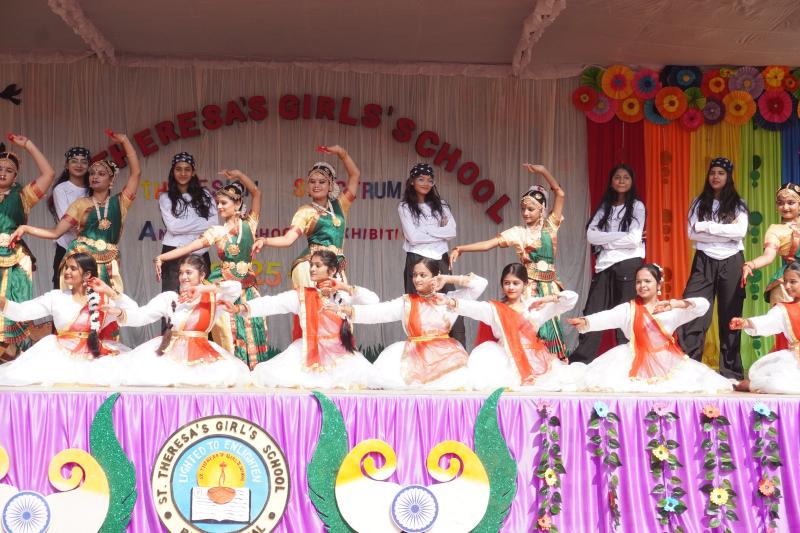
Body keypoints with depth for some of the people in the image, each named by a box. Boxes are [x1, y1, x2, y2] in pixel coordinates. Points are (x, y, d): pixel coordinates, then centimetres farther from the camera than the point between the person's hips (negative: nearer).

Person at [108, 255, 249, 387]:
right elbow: (141, 315, -2)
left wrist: (203, 289, -17)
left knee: (229, 373, -26)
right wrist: (119, 312, -21)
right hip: (170, 352, 0)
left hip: (201, 354, 0)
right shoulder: (169, 297, 6)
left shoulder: (213, 298, 5)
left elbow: (236, 288, -11)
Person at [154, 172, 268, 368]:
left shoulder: (249, 225, 3)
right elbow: (189, 247, -7)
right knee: (228, 337, -3)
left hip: (247, 288, 1)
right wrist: (161, 257, -16)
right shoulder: (216, 231, 2)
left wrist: (239, 175, -12)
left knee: (251, 333, 1)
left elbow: (256, 193, -3)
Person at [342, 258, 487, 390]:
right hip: (415, 355, 1)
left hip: (445, 354, 0)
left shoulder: (448, 299, 9)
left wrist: (448, 279, 0)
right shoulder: (406, 302, 8)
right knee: (387, 375, -24)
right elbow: (377, 312, -3)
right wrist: (347, 310, -16)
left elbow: (480, 284, 5)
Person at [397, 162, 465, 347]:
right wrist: (439, 231, -3)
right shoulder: (405, 207, 4)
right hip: (417, 260, -3)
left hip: (441, 260, 3)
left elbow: (452, 232, 1)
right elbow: (413, 237, -9)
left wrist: (425, 230, -6)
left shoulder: (440, 206, 16)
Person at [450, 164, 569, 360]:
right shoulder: (518, 232, 2)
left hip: (548, 286, 2)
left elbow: (560, 193, -1)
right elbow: (488, 244, -7)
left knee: (549, 327, 7)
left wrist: (543, 171, -9)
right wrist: (461, 248, -19)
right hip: (529, 287, -2)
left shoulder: (550, 226, 5)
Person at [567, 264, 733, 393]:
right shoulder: (628, 308, 2)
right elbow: (606, 317, -16)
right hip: (636, 360, -1)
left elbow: (703, 305, -6)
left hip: (666, 360, 1)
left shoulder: (671, 310, 5)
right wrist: (585, 322, -37)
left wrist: (676, 304, -24)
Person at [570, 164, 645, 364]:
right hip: (604, 266, 3)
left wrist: (605, 240, -3)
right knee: (593, 315, 0)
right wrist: (620, 236, -8)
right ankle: (580, 361, 3)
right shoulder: (604, 207, 14)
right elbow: (591, 235, -1)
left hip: (628, 265, -3)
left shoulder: (637, 206, 3)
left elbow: (634, 240, -9)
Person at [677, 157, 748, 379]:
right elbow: (692, 233, -3)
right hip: (704, 263, 0)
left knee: (730, 317, 4)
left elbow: (740, 232, -10)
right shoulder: (699, 203, 10)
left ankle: (731, 372, 11)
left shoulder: (738, 204, 7)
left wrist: (706, 226, -12)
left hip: (731, 263, 0)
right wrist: (726, 233, -9)